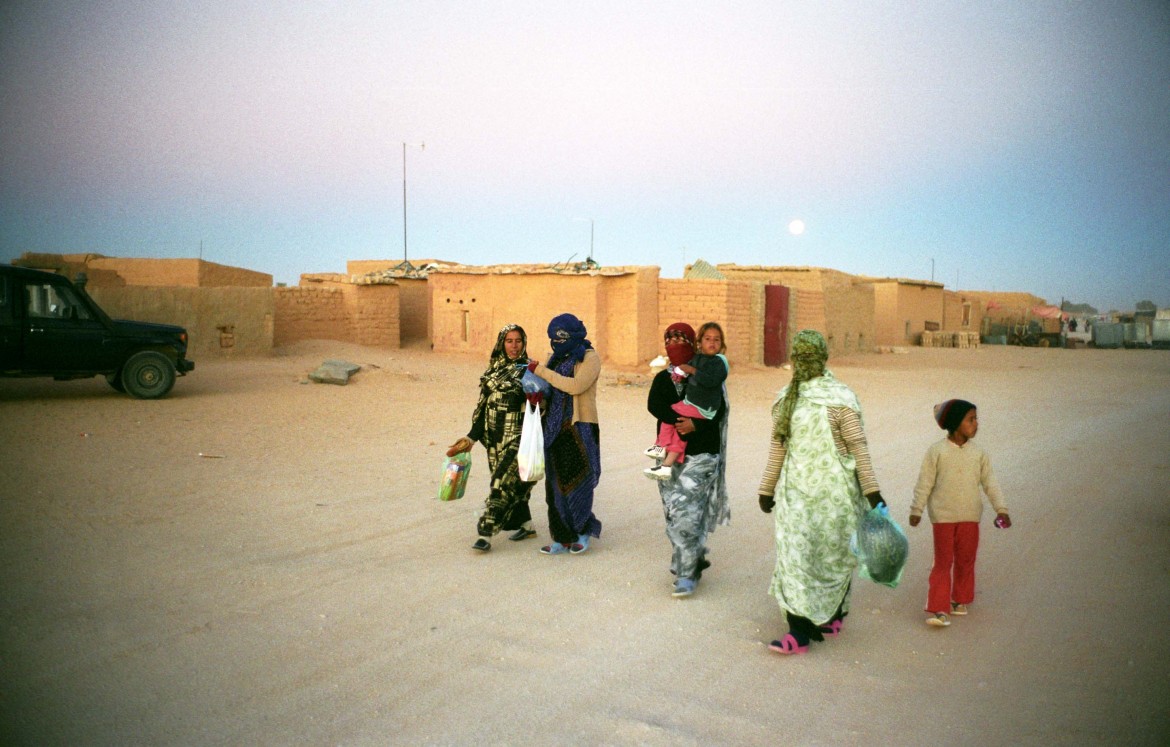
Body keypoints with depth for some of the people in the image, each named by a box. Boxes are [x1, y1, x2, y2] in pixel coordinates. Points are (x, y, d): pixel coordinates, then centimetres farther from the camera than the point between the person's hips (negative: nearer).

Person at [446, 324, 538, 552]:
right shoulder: (494, 369, 9)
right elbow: (484, 407, 10)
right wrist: (471, 437, 6)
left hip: (517, 438, -6)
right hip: (495, 437, 6)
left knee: (503, 482, -9)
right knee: (512, 481, 13)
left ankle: (486, 534, -6)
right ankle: (526, 524, 28)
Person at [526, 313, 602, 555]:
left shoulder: (590, 358, -6)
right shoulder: (558, 358, 13)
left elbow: (575, 386, -22)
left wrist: (541, 370, -18)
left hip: (580, 427, -6)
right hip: (555, 428, 7)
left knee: (576, 481, -2)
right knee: (556, 483, 7)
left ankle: (584, 531, 18)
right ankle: (563, 537, 15)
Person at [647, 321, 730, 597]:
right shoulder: (662, 378, 10)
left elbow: (718, 410, -9)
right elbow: (654, 405, -9)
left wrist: (695, 424, -25)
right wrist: (681, 421, -23)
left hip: (700, 455, -4)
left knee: (687, 512, -11)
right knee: (674, 512, 4)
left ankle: (686, 574, -3)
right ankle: (694, 561, 20)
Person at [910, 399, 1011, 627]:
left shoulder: (979, 454, 2)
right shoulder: (936, 451, -8)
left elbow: (990, 483, 4)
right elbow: (924, 483, -5)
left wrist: (1001, 509, -4)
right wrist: (916, 510, -3)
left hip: (970, 517, 4)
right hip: (943, 516, -3)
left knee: (965, 560, 12)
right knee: (943, 563, -2)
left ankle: (959, 600, 30)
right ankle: (937, 609, 0)